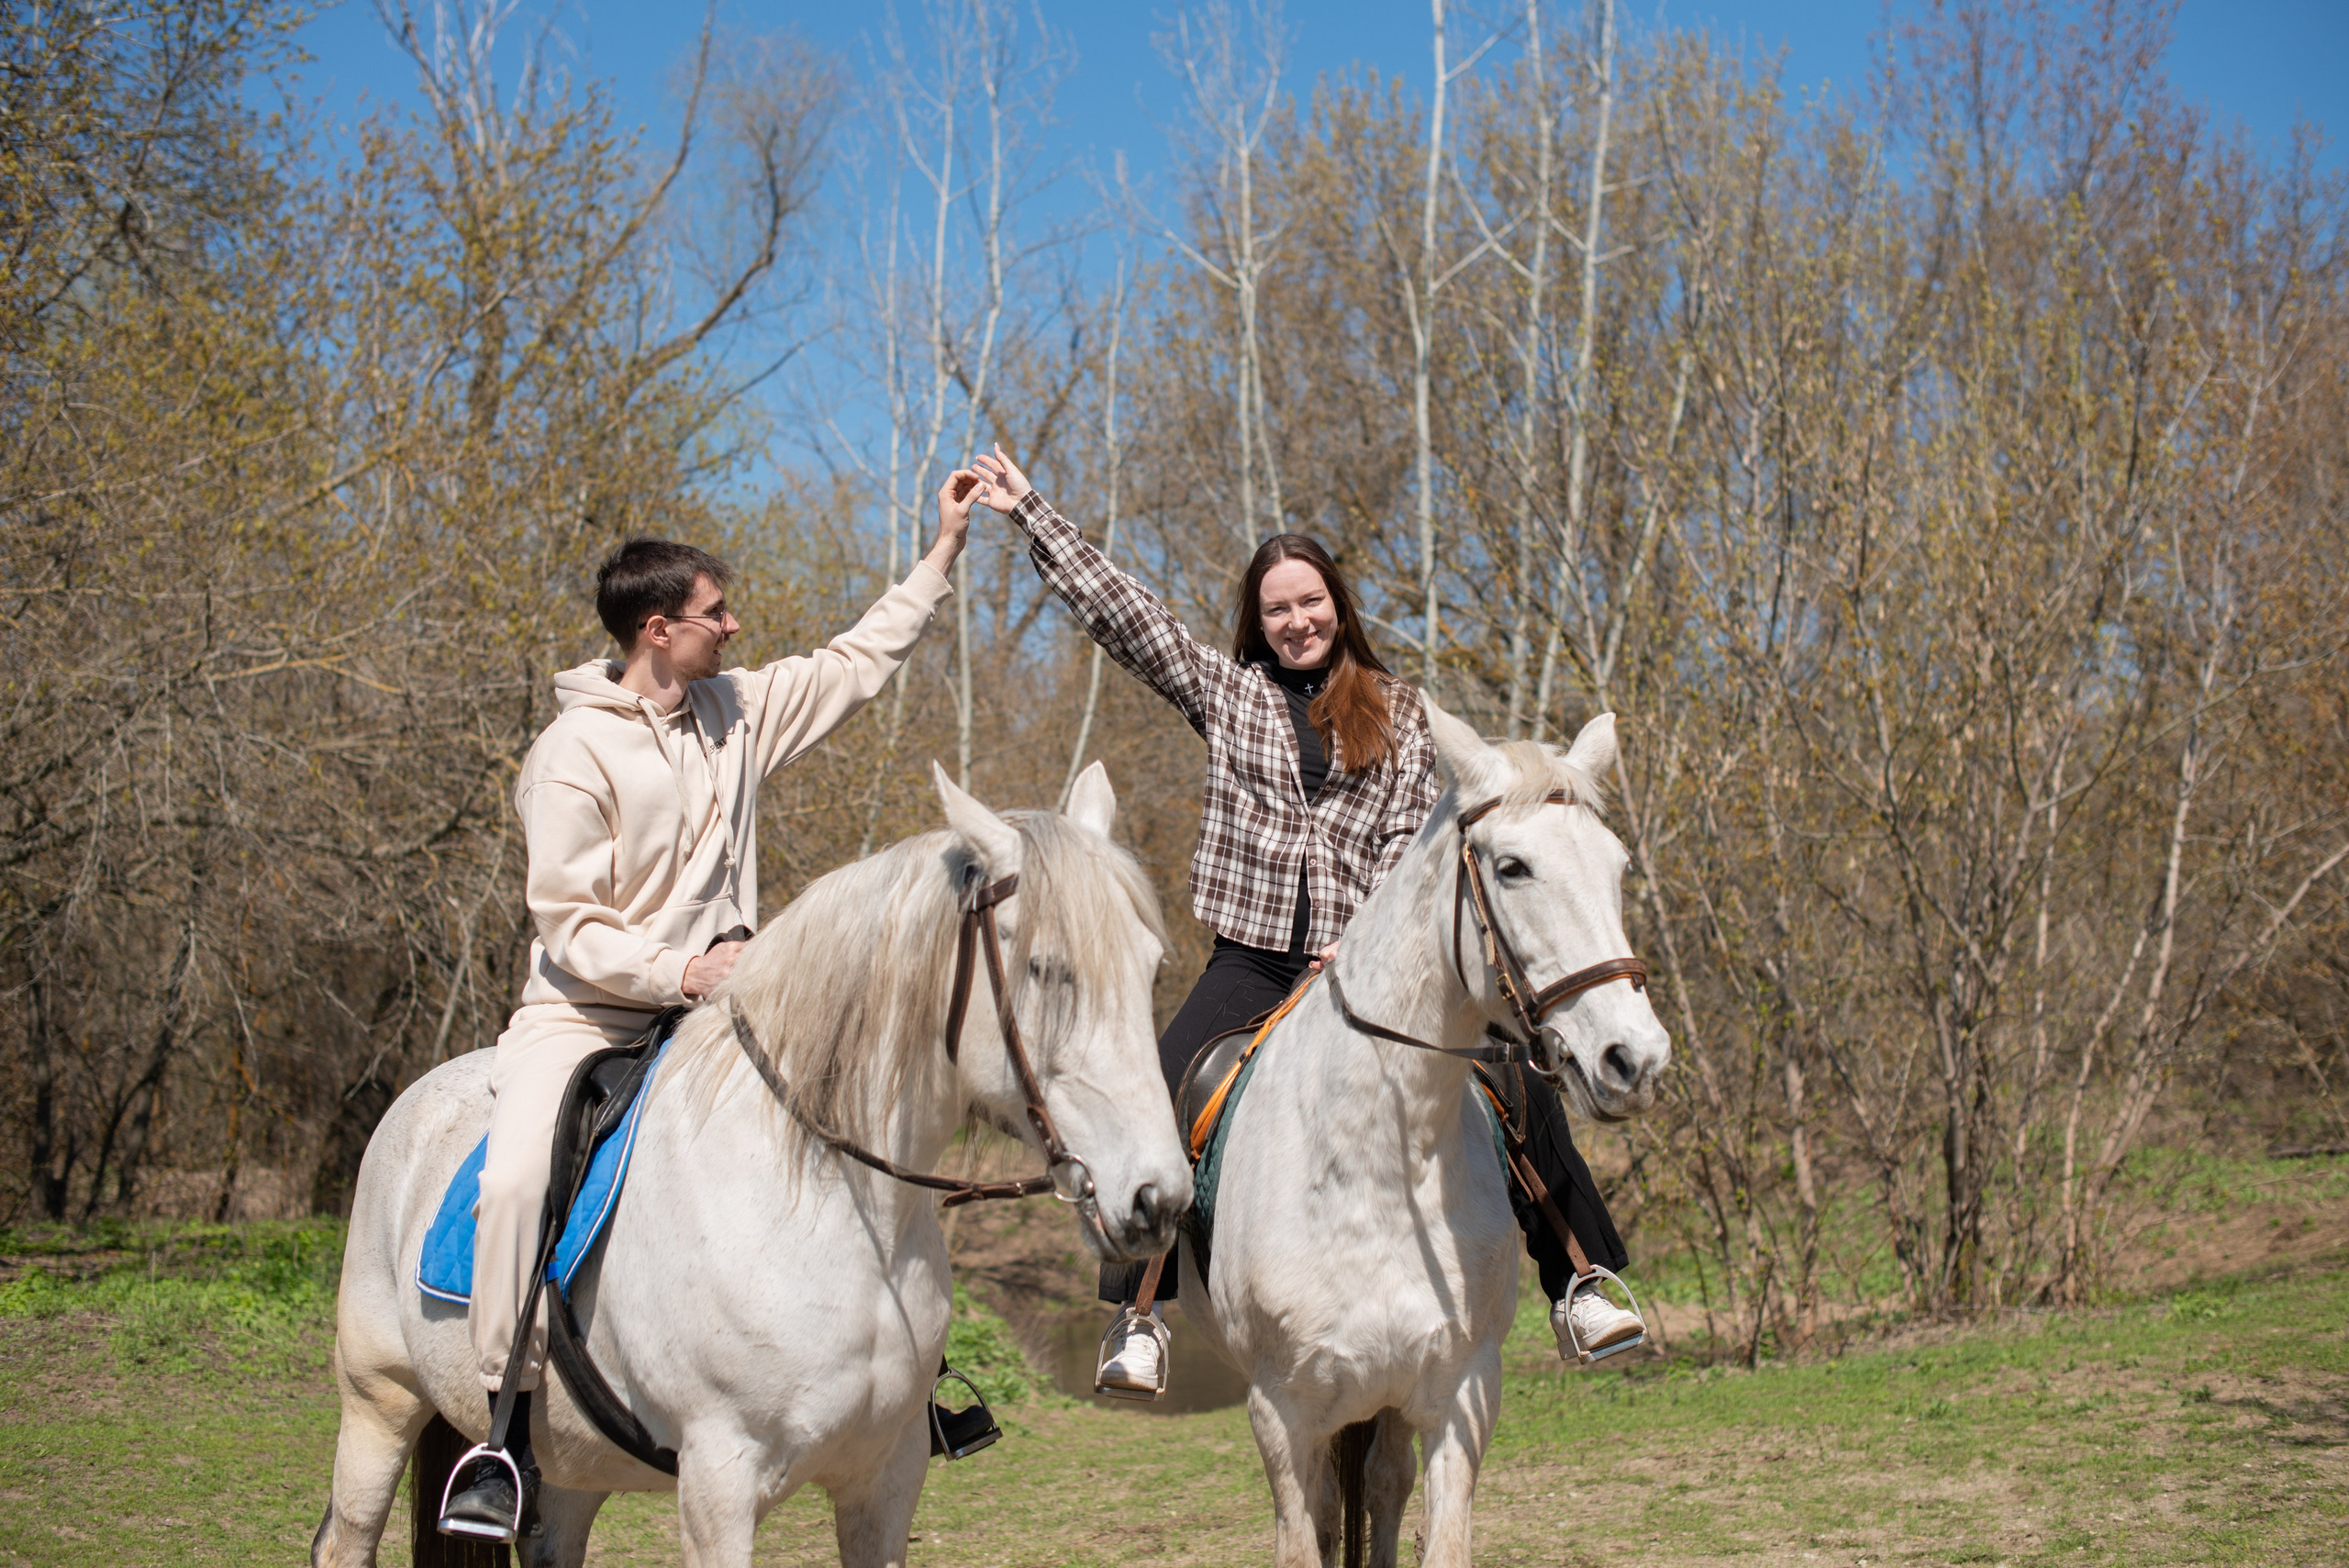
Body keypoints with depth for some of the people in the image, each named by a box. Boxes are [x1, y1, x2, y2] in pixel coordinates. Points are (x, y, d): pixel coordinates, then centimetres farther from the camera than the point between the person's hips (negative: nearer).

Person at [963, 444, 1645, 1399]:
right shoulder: (1226, 692, 11)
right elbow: (1122, 613, 7)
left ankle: (1580, 1284, -3)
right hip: (1253, 961, 0)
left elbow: (1414, 836, 3)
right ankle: (1139, 1315, -11)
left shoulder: (1398, 713, 11)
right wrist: (1030, 513, 3)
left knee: (1521, 1086, -13)